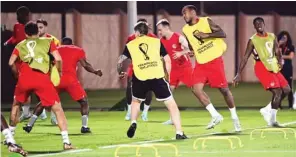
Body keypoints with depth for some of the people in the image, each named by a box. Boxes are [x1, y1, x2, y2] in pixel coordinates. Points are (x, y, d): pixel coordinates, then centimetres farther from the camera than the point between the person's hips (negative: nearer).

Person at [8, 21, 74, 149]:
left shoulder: (20, 45, 24)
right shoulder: (47, 41, 20)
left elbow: (11, 62, 12)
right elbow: (58, 59, 7)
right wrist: (59, 72, 25)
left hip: (25, 77, 2)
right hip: (42, 78, -2)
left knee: (16, 104, 29)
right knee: (57, 109, 5)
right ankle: (66, 141, -6)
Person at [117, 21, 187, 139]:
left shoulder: (130, 45, 13)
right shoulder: (157, 42, 14)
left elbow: (120, 61, 7)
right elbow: (167, 60, 10)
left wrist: (120, 73, 26)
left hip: (140, 79, 1)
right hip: (157, 77, -1)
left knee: (136, 101, 31)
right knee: (171, 104, 7)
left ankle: (133, 123, 12)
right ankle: (179, 133, -2)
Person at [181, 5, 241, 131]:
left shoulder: (206, 21, -6)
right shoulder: (186, 30, 8)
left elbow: (222, 34, -10)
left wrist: (207, 35, -21)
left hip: (215, 60, -4)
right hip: (201, 63, 4)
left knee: (223, 89, 1)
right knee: (196, 89, -13)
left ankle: (234, 117, 18)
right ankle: (215, 116, -4)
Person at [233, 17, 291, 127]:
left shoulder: (272, 37, 9)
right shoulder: (253, 40, -5)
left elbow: (277, 52, 11)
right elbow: (245, 57, -6)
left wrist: (280, 60, -12)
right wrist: (238, 74, -10)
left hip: (274, 67, 7)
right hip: (262, 68, -7)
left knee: (286, 90, 5)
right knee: (277, 92, -17)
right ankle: (272, 120, -8)